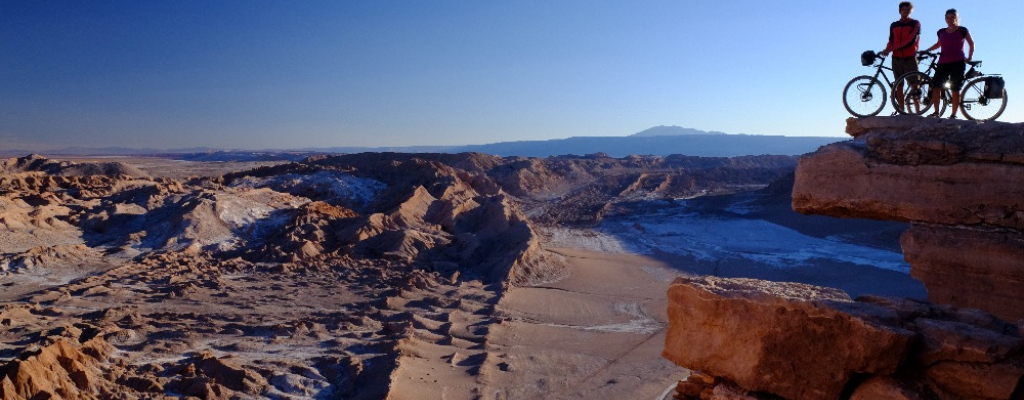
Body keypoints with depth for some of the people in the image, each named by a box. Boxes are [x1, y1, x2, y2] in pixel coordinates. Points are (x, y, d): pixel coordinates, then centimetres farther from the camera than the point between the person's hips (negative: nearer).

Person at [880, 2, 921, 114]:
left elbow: (911, 40, -11)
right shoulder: (894, 25, 14)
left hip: (910, 58, -4)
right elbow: (891, 41, 11)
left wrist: (890, 49, -18)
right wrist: (886, 50, -12)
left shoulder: (915, 24, 2)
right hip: (897, 58, 4)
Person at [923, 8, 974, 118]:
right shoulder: (941, 32, 12)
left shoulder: (962, 30, 3)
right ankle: (936, 111, -7)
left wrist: (969, 57, 6)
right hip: (943, 63, 3)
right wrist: (926, 51, 20)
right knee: (936, 86, -12)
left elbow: (971, 43, 13)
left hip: (958, 63, -3)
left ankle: (953, 114, -2)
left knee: (955, 89, -4)